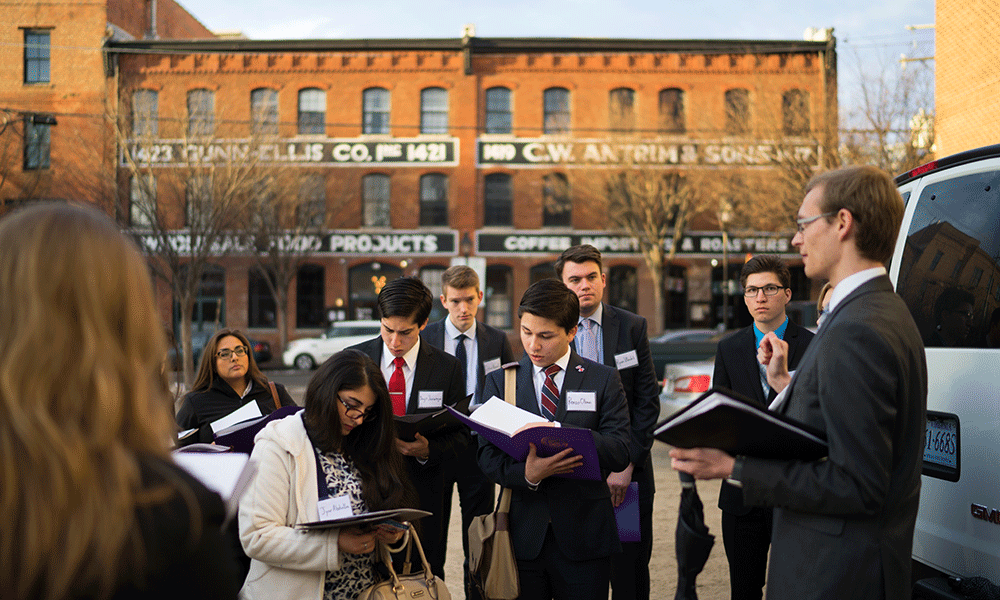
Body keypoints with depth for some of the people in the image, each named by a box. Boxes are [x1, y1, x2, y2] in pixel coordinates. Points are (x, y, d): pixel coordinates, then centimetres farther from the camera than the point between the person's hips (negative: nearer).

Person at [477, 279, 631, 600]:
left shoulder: (604, 380, 2)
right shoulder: (499, 381, 6)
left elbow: (620, 453, -8)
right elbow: (488, 456, -2)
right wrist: (527, 474, -23)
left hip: (584, 537, -1)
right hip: (522, 534, 1)